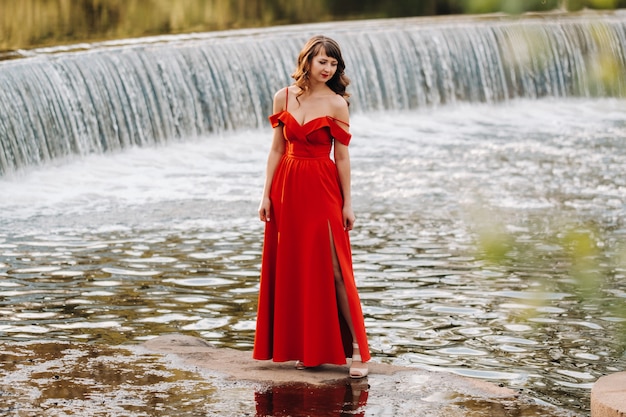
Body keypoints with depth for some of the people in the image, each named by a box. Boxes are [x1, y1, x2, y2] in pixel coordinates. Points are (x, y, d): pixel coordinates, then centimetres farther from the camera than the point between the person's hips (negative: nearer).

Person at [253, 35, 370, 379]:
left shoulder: (336, 104, -5)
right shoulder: (283, 98, 4)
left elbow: (342, 157, -4)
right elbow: (277, 149, 7)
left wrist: (347, 203, -5)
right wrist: (267, 194, 4)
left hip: (322, 189, -4)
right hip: (288, 189, 4)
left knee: (332, 269, -8)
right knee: (293, 270, 7)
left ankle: (356, 349, -7)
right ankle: (306, 349, 17)